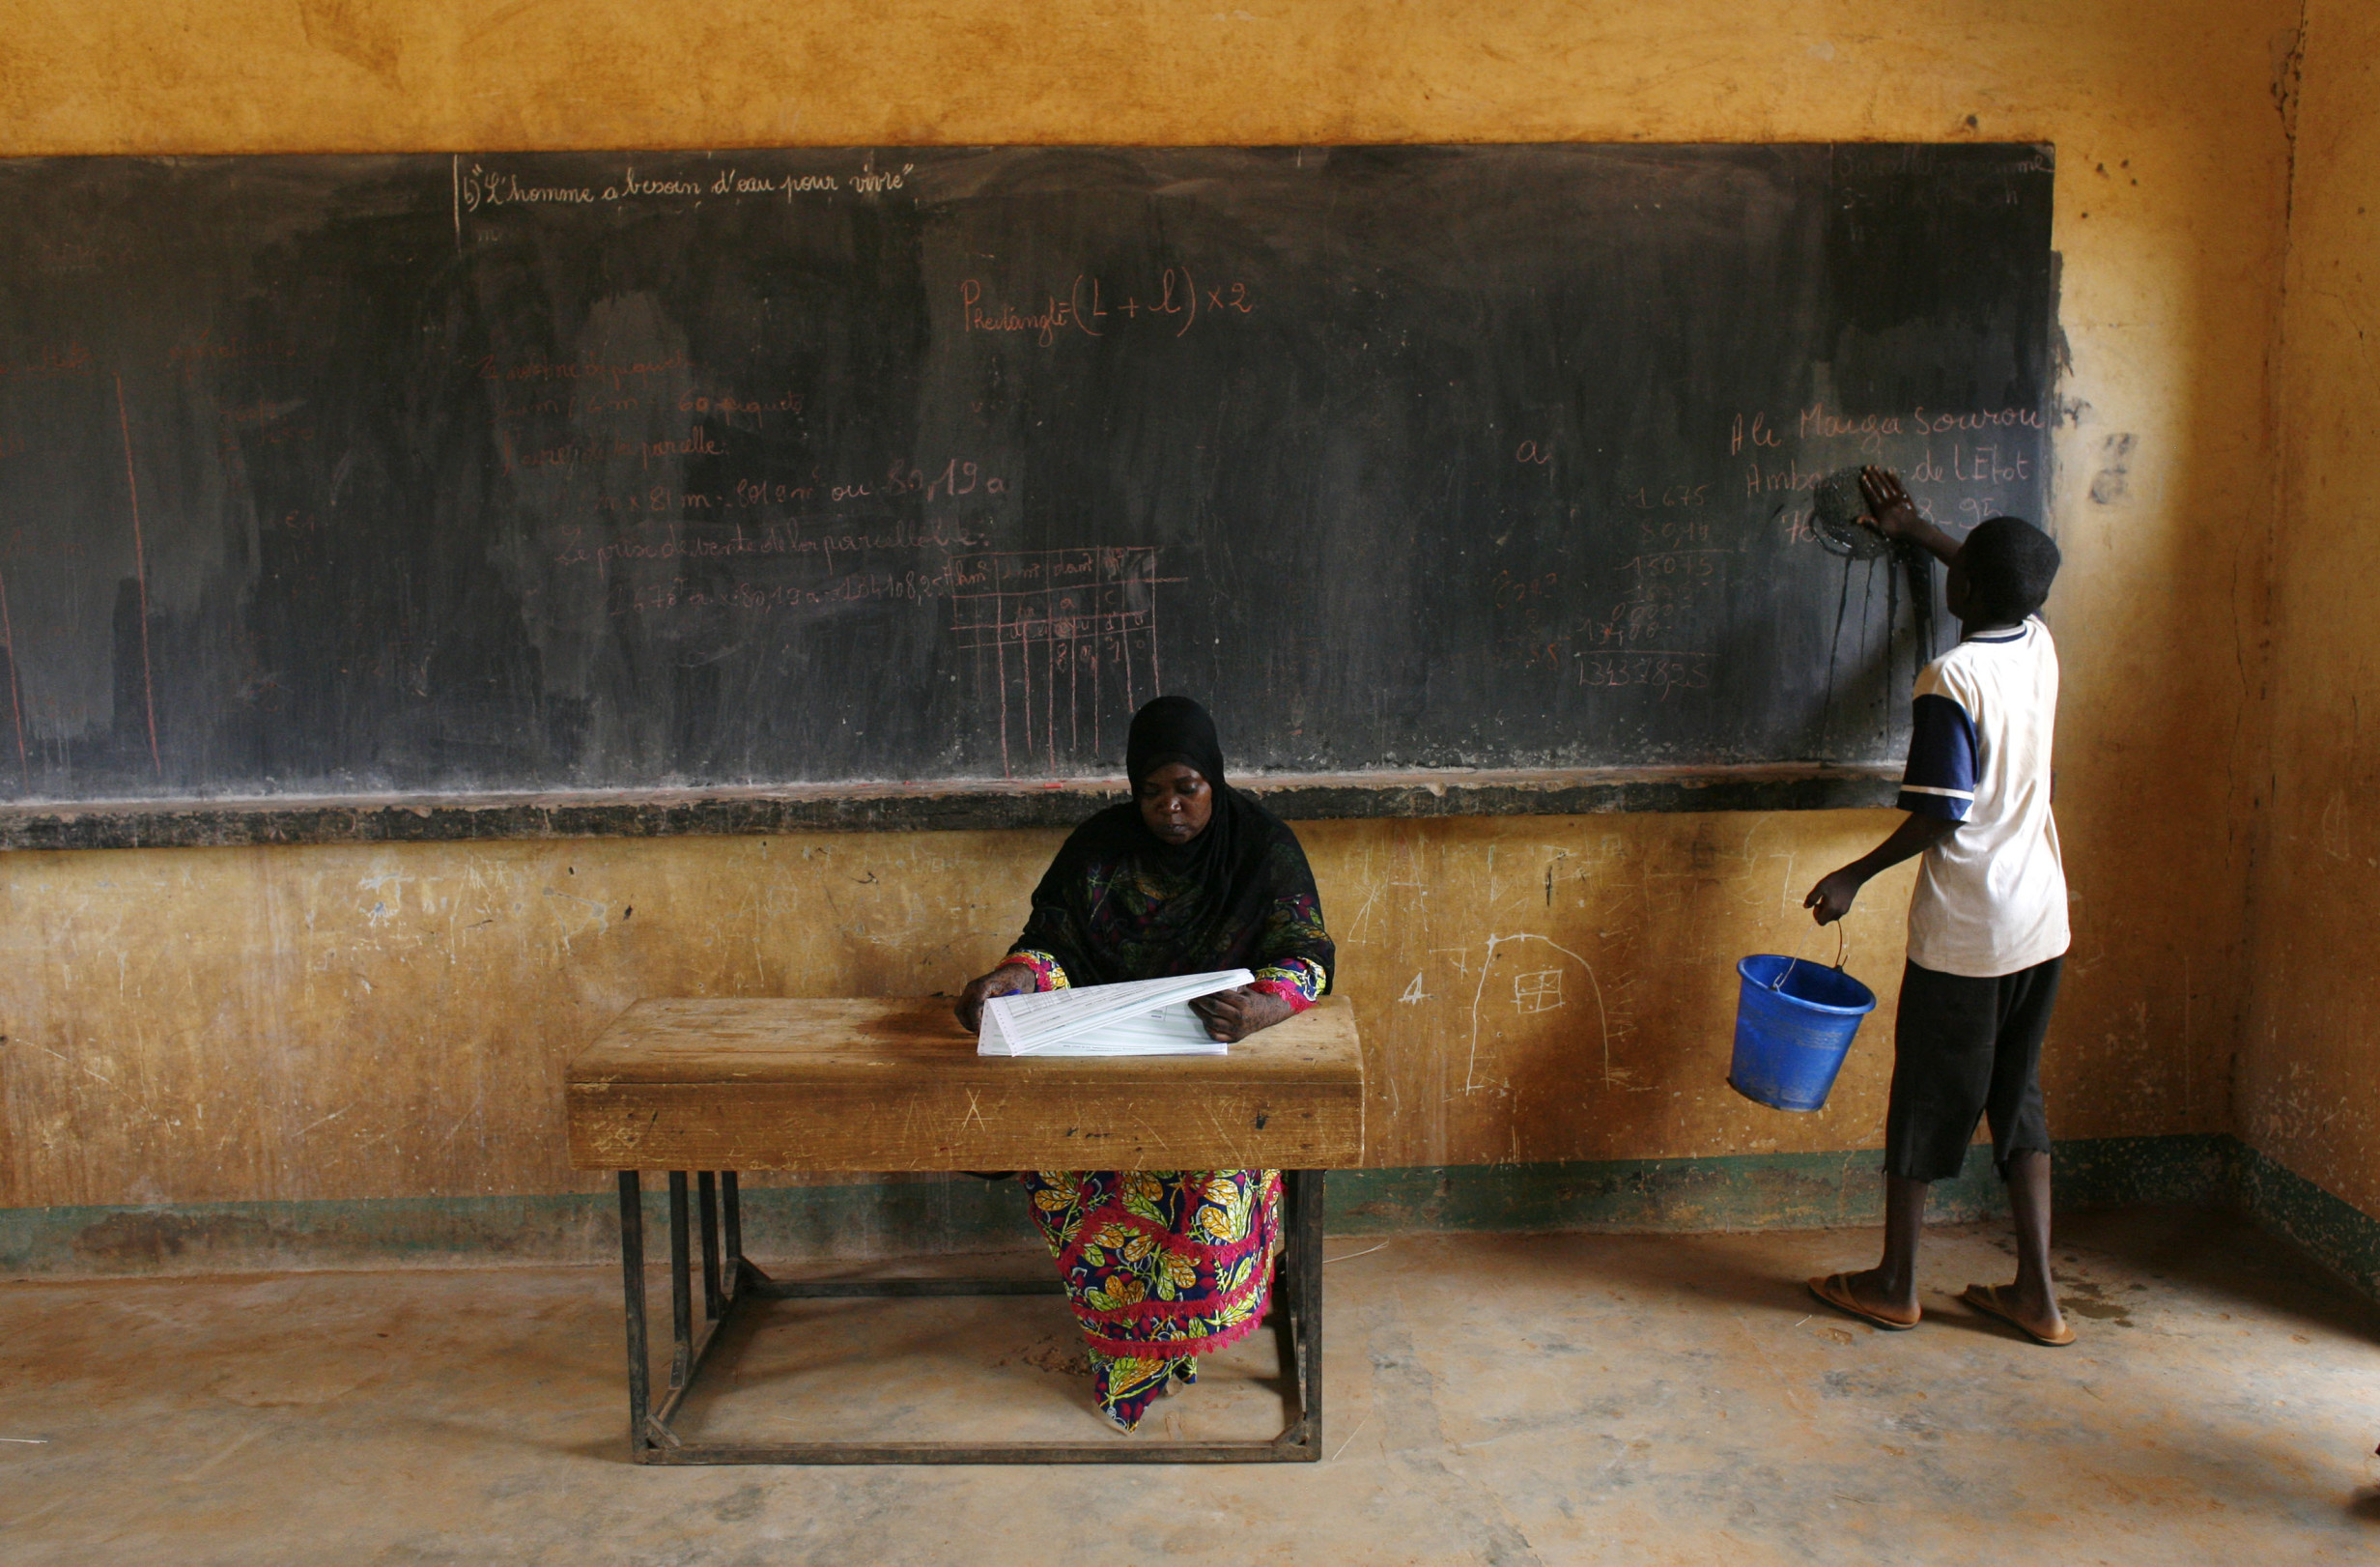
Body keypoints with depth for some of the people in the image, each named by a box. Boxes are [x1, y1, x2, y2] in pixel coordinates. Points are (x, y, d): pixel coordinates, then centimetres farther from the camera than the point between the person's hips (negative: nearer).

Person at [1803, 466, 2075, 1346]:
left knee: (1928, 1098, 6)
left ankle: (1895, 1284, 18)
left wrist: (1857, 876, -7)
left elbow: (1939, 817, -19)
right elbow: (2010, 583, 28)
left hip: (1962, 929, -7)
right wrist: (1911, 530, 33)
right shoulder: (2040, 646, 4)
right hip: (2039, 920, 7)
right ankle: (2036, 1293, 17)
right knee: (2016, 1094, 15)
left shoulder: (1951, 681, -18)